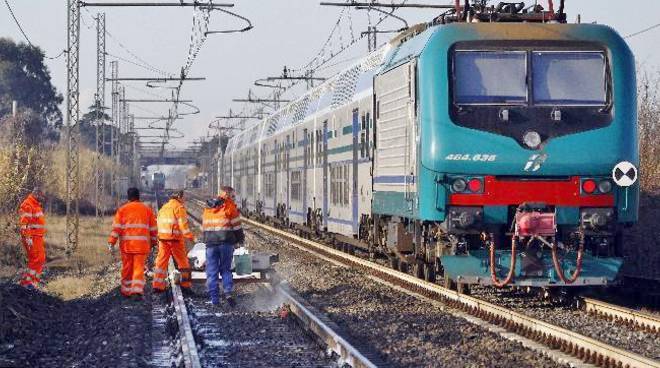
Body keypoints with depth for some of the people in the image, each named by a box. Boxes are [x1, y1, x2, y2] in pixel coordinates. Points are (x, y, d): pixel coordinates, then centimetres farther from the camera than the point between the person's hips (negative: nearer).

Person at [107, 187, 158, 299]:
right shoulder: (147, 209, 7)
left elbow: (116, 227, -4)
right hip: (142, 244, 0)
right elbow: (153, 228, 10)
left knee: (127, 269, 12)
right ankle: (137, 291, -15)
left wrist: (111, 243, -5)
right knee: (139, 268, -1)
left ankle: (126, 291, 21)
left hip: (126, 244, 0)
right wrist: (153, 243, 21)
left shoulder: (122, 209, 4)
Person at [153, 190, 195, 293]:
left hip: (162, 238, 7)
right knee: (183, 261, 2)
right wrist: (190, 236, -11)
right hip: (175, 238, -7)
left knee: (161, 261, 8)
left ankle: (158, 285, 6)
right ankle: (185, 285, 2)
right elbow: (183, 224, -13)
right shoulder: (179, 207, -5)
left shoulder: (164, 207, 18)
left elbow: (159, 223, 19)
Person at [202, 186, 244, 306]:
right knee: (226, 269, 10)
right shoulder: (229, 205, -4)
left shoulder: (208, 207, 13)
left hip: (211, 243, 3)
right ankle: (228, 292, -7)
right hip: (226, 242, -3)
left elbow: (204, 225, 17)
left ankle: (214, 298, 4)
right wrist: (240, 238, 10)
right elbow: (236, 224, -4)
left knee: (212, 271, 7)